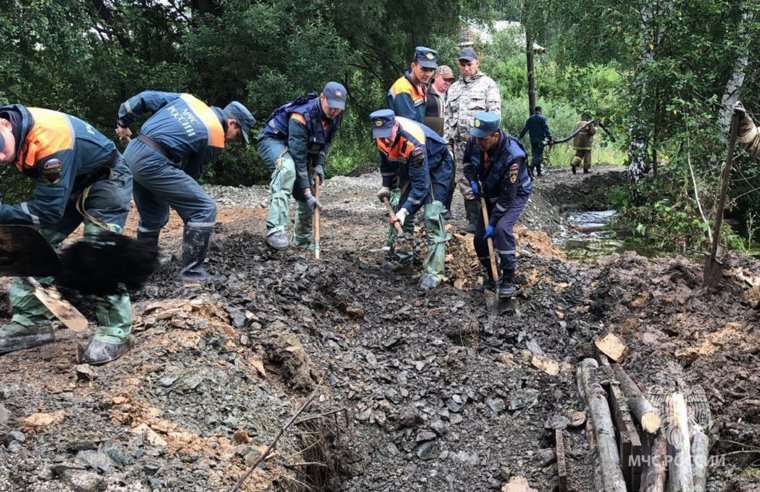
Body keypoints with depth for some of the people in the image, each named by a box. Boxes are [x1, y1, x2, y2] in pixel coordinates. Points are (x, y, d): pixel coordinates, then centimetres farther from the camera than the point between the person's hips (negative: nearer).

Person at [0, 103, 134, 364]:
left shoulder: (50, 139, -38)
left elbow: (49, 210, -33)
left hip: (107, 180, -8)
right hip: (69, 182, 8)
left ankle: (114, 331, -9)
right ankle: (31, 322, 11)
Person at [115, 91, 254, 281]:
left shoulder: (188, 99, 14)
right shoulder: (216, 137, -3)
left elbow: (145, 98, 15)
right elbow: (192, 172, 8)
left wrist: (123, 123, 26)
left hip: (131, 153, 9)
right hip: (152, 163, -9)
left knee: (153, 217, 25)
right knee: (204, 209, -5)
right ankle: (192, 272, -2)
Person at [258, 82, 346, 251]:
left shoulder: (335, 116, -11)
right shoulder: (302, 116, -34)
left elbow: (325, 142, 8)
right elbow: (298, 157, -34)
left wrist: (319, 164, -9)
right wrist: (306, 192, -34)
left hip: (298, 146, 8)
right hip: (273, 140, -8)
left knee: (307, 197, 7)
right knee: (287, 169, -40)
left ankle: (303, 240, 28)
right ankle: (276, 230, -46)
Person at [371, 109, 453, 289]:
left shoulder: (414, 141, -39)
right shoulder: (382, 136, -17)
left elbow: (421, 182, -37)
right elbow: (386, 160, 5)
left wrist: (406, 209, -41)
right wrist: (386, 186, 2)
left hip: (436, 166, -8)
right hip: (410, 167, 8)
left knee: (432, 216, -19)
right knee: (400, 208, 8)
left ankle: (434, 272, -19)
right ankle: (401, 258, 24)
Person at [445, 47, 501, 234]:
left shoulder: (487, 83, 3)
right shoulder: (454, 88, 21)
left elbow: (494, 111, -6)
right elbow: (448, 116, 21)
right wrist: (447, 139, 12)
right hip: (460, 142, 6)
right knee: (465, 183, 6)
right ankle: (473, 220, 13)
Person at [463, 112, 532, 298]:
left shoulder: (512, 156, -37)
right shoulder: (474, 142, -20)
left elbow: (507, 197, -31)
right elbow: (467, 162, 6)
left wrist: (492, 223, -28)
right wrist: (473, 181, -12)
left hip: (515, 194, -6)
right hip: (490, 194, 6)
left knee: (502, 228, -31)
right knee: (480, 238, 3)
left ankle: (508, 281, -21)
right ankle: (492, 278, 24)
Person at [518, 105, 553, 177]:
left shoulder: (530, 119, 10)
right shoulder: (542, 118, -4)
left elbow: (525, 129, 8)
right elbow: (546, 129, -10)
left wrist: (520, 137, 12)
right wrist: (550, 139, -10)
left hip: (532, 140, 5)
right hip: (540, 140, -5)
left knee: (535, 154, 12)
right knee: (538, 155, -7)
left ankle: (538, 171, 15)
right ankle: (531, 168, -26)